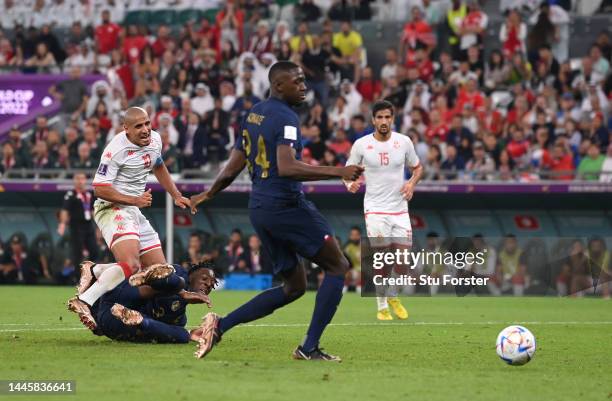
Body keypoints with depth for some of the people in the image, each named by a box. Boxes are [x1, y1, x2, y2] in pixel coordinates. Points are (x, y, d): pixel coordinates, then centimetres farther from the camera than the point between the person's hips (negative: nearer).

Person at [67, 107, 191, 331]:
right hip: (113, 209, -9)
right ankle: (84, 302, -34)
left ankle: (95, 272, 8)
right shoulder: (116, 149, -18)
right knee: (130, 265, -30)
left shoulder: (155, 140, 7)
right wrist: (135, 200, -22)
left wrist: (176, 196, 28)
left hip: (135, 212, 9)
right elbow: (100, 189, -18)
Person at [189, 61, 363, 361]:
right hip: (287, 205, -9)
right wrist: (338, 172, -30)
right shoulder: (285, 118, -13)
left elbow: (232, 168, 19)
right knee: (337, 266, 1)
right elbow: (286, 167, -27)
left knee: (293, 286, 16)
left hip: (259, 209, 9)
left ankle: (220, 325, 5)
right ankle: (309, 348, -4)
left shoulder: (252, 115, 14)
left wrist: (208, 195, 36)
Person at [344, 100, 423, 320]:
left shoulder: (404, 142, 1)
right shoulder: (361, 144, -5)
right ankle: (382, 307, 7)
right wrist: (350, 183, -19)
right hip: (375, 209, -3)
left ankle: (393, 296, 28)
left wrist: (412, 183, -7)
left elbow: (417, 167, 14)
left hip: (400, 209, 3)